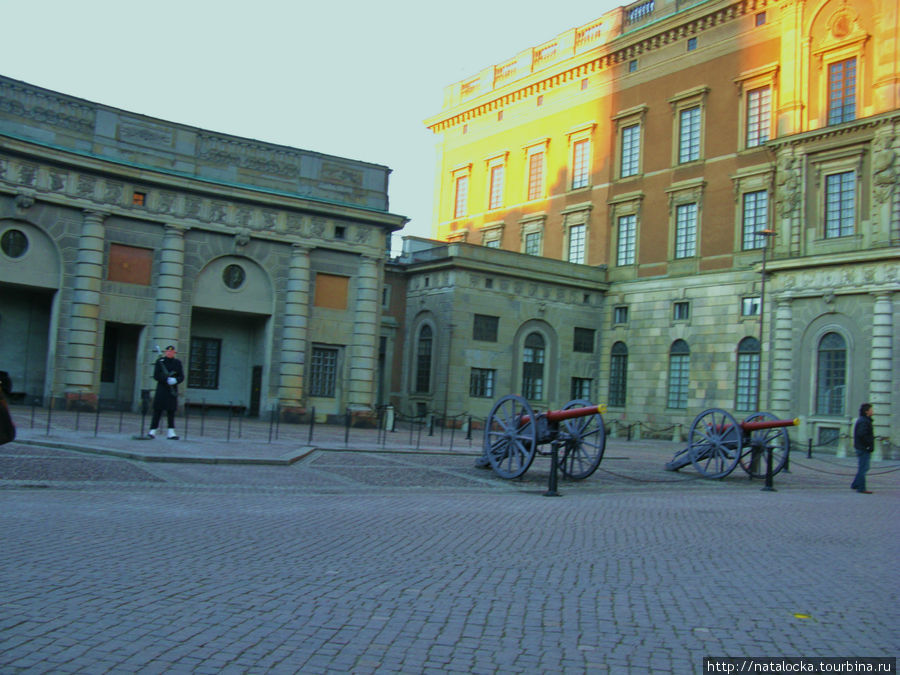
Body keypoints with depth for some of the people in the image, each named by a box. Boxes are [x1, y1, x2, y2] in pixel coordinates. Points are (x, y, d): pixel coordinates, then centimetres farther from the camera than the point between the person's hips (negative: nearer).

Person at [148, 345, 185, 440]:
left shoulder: (177, 363, 10)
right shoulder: (160, 361, 3)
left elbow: (182, 377, 5)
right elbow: (156, 376, -5)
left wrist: (175, 380, -16)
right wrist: (167, 379, -19)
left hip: (172, 391, 2)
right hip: (161, 389, -2)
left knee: (171, 411, 2)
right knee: (157, 410, -3)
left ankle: (171, 432, 2)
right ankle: (153, 430, 3)